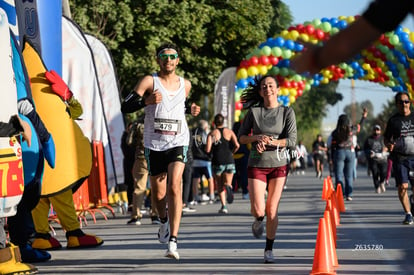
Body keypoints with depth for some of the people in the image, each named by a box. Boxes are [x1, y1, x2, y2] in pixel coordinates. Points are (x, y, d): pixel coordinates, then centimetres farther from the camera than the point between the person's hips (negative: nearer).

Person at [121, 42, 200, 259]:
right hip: (154, 144, 0)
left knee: (174, 187, -19)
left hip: (178, 143, 0)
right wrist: (146, 101, -27)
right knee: (158, 193, 11)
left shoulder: (185, 84, 10)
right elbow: (125, 107, -10)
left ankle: (172, 241, -23)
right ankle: (164, 221, 45)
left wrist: (191, 109, 9)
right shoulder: (150, 81, -3)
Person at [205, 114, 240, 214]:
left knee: (219, 185, 13)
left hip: (217, 162, -1)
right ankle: (228, 187, -29)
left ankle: (224, 205, -1)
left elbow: (207, 150, -11)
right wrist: (231, 152, 11)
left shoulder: (212, 133, 0)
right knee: (227, 183, 9)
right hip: (229, 161, 1)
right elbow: (237, 145, -6)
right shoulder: (229, 132, 5)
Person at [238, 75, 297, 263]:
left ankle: (269, 250, 14)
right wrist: (257, 137, -14)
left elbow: (292, 141, -9)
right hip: (257, 165, 0)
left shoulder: (287, 112, -1)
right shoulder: (254, 112, 1)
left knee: (272, 211, -1)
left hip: (279, 165, 0)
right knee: (258, 210, -10)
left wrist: (269, 142, -20)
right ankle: (259, 221, 27)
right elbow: (241, 137, 4)